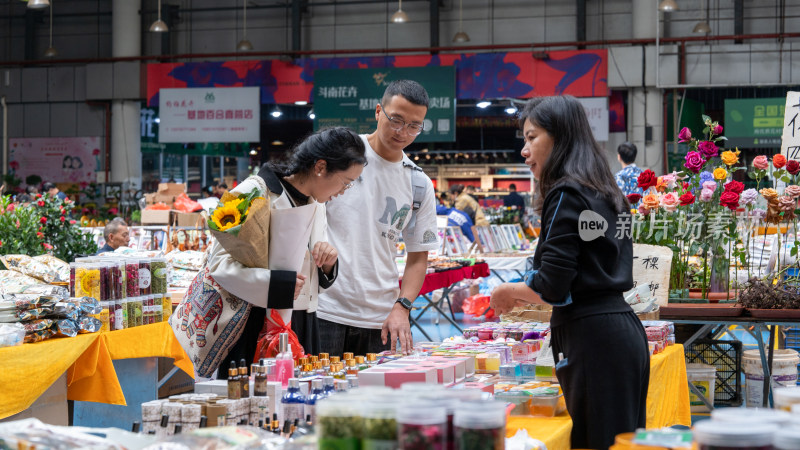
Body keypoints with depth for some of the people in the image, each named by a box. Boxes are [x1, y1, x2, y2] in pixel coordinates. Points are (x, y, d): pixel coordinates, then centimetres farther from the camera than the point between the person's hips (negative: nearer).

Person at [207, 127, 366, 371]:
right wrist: (277, 283, -24)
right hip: (258, 330, -7)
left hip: (302, 331, 7)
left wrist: (328, 263, -1)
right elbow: (219, 263, -15)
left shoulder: (316, 204, 15)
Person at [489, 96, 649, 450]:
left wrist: (508, 292, 3)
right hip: (624, 330, 9)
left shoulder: (567, 195, -10)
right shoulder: (604, 193, 17)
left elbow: (552, 287, -16)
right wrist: (525, 295, 22)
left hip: (593, 338, -9)